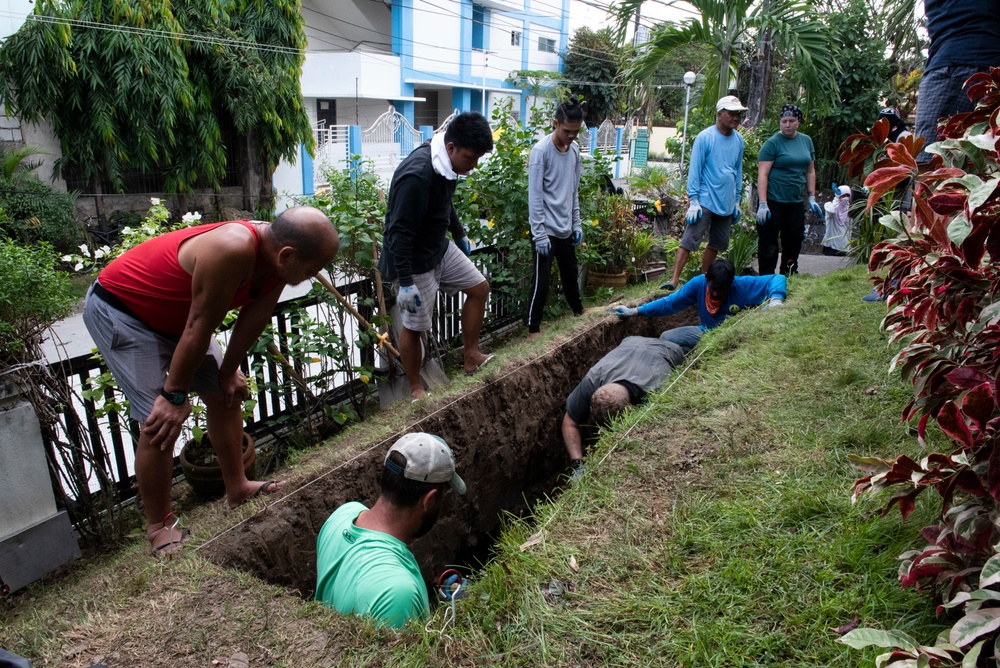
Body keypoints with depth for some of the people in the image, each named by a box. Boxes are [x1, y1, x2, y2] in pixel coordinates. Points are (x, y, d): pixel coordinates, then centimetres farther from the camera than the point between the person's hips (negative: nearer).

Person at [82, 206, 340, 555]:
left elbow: (253, 319, -1)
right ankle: (159, 526, 5)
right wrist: (175, 394, -20)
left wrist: (228, 371, 7)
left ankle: (237, 488, 26)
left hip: (173, 313, 9)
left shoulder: (276, 254, -13)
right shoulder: (233, 251, -38)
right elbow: (199, 328, -30)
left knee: (226, 394, 10)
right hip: (118, 308, -9)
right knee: (161, 421, -13)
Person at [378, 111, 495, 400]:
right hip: (414, 262, -9)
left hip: (439, 248, 9)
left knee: (479, 287, 11)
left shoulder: (446, 164, -2)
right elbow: (399, 232, -30)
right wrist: (405, 283, -29)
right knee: (415, 327, 2)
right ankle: (415, 389, 21)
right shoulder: (417, 175, -31)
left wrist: (459, 234, 30)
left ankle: (472, 358, 20)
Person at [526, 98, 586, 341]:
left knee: (570, 273, 22)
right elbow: (535, 196, -17)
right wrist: (540, 234, -19)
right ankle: (533, 329, 8)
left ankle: (578, 310, 41)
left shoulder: (574, 150, 6)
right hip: (547, 230, -7)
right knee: (541, 282, -3)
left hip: (566, 229, 7)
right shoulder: (541, 151, -15)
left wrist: (577, 224, 11)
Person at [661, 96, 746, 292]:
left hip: (726, 203, 7)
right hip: (705, 201, -6)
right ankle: (674, 279, -11)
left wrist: (737, 200, 17)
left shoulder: (738, 140, 8)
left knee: (717, 244, 12)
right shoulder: (705, 138, -9)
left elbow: (738, 171, 17)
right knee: (689, 240, -12)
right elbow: (695, 170, -9)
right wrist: (693, 200, -14)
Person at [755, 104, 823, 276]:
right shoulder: (773, 143, -7)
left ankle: (788, 277, 25)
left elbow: (810, 171, 18)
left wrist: (812, 198, 12)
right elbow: (762, 174, -13)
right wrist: (763, 204, -20)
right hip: (773, 202, -6)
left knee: (794, 241, 11)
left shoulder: (806, 141, 11)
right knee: (769, 244, -3)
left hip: (796, 202, 6)